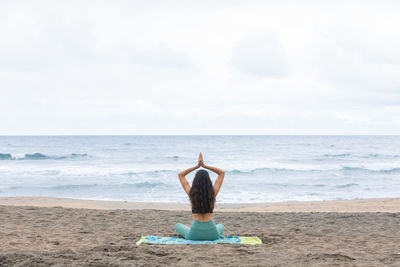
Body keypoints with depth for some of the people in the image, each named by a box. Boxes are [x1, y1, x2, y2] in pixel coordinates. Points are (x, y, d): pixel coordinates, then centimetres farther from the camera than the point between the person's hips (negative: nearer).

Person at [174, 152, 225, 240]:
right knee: (221, 226, 38)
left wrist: (197, 166, 4)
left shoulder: (191, 193, -7)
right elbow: (222, 173, 7)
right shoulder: (213, 193, -6)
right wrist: (204, 166, 2)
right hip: (212, 234, 1)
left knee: (177, 225, 31)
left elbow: (180, 175, 8)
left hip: (194, 234, -1)